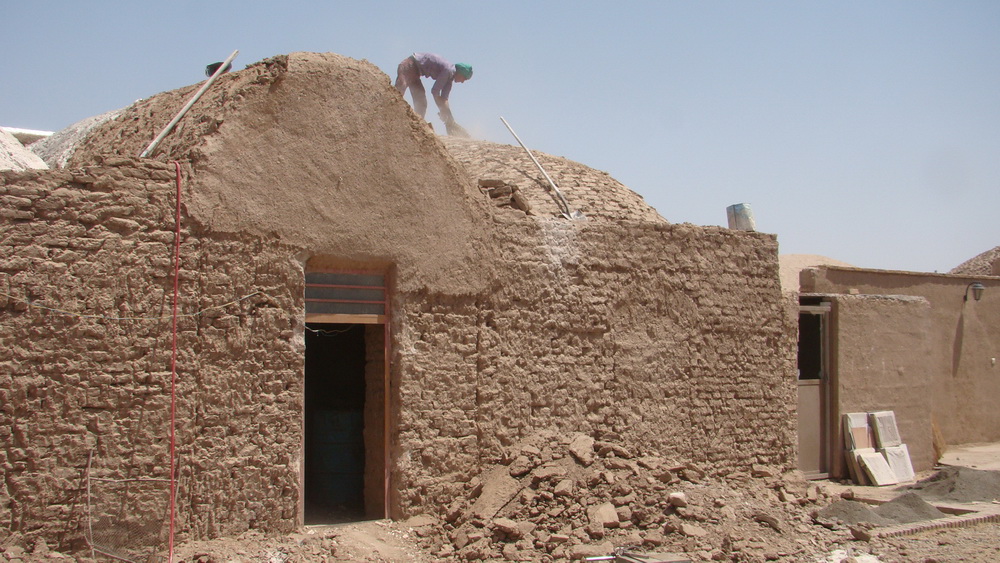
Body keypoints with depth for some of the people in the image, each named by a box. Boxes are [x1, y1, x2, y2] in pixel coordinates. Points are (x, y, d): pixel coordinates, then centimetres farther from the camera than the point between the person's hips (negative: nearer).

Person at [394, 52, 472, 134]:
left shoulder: (450, 74, 9)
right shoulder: (449, 70, -19)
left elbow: (444, 98, 11)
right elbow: (435, 91, -20)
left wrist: (450, 121, 8)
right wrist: (442, 109, -10)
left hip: (415, 71, 10)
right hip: (409, 66, -10)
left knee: (421, 103, 9)